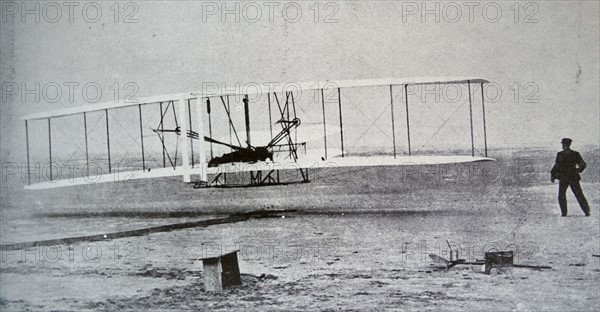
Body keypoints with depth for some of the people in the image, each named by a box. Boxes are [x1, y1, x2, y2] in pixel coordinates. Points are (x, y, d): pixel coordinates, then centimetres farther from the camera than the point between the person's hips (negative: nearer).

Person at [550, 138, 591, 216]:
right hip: (574, 177, 3)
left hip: (563, 178, -3)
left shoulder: (560, 154, -7)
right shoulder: (575, 154, 3)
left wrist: (552, 175, -2)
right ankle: (587, 211, 5)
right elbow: (583, 165, 6)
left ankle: (564, 212, 1)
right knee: (579, 195, 8)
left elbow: (557, 166, -10)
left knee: (561, 195, 8)